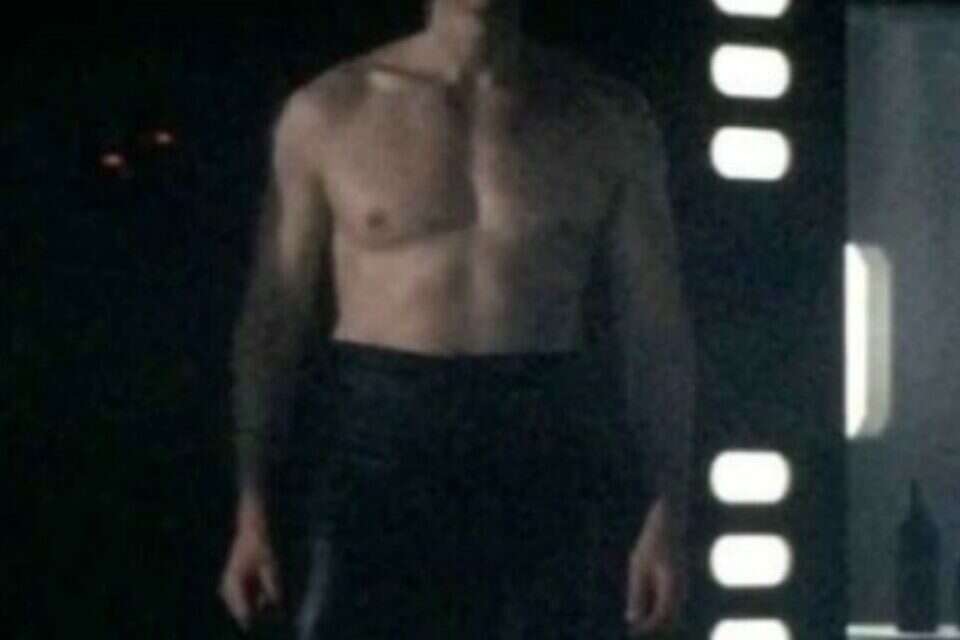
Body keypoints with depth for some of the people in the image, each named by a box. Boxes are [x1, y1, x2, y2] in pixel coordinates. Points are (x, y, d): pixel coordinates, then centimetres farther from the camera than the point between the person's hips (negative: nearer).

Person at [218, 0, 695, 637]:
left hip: (548, 462, 1)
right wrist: (254, 513, 1)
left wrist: (665, 515, 0)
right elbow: (276, 318, 7)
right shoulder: (327, 113, 4)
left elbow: (655, 327, 7)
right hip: (379, 448, -1)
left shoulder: (606, 120, 6)